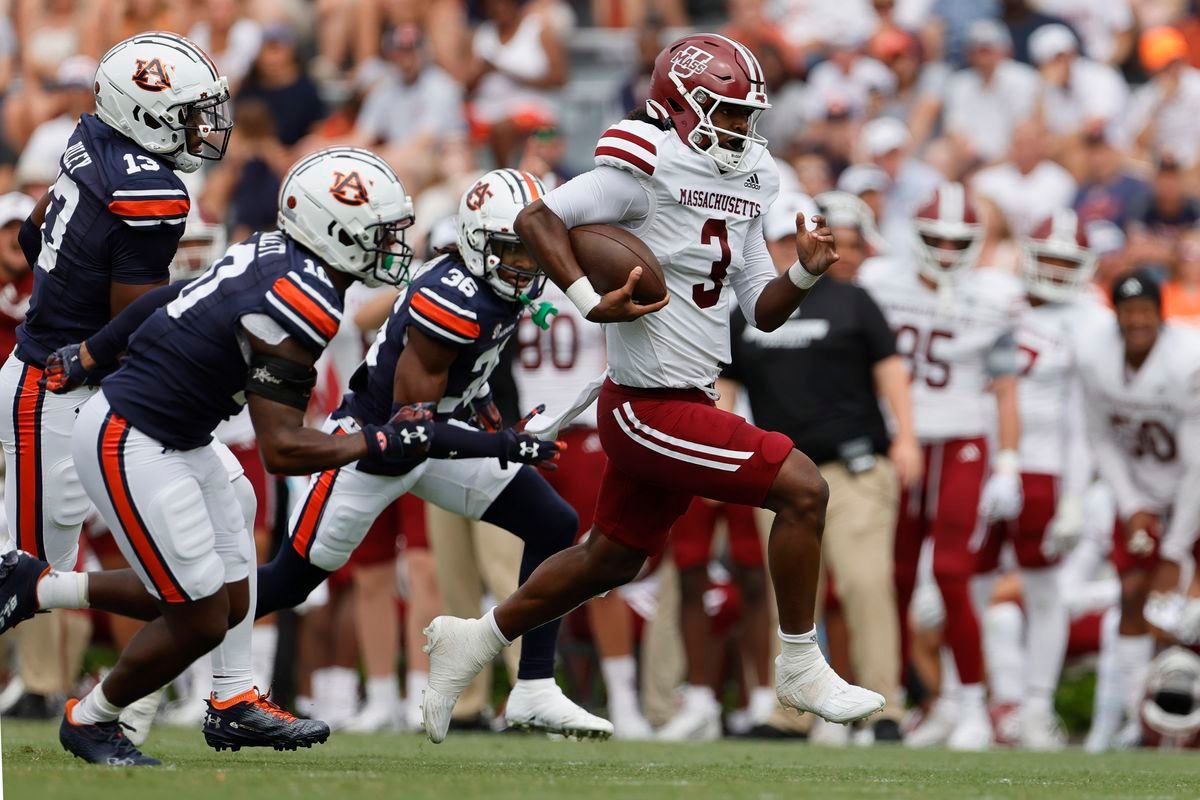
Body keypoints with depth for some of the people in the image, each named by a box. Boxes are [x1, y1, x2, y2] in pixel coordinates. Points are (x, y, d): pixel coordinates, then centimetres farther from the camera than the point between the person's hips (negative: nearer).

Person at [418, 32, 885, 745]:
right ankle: (801, 669, -1)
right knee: (803, 489, -12)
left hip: (685, 402, 10)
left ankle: (473, 640, 35)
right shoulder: (650, 169, -15)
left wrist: (805, 273, -5)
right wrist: (592, 302, -27)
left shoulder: (741, 186, 12)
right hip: (652, 410, -10)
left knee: (612, 560, 21)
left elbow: (763, 311, 14)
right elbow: (538, 219, -19)